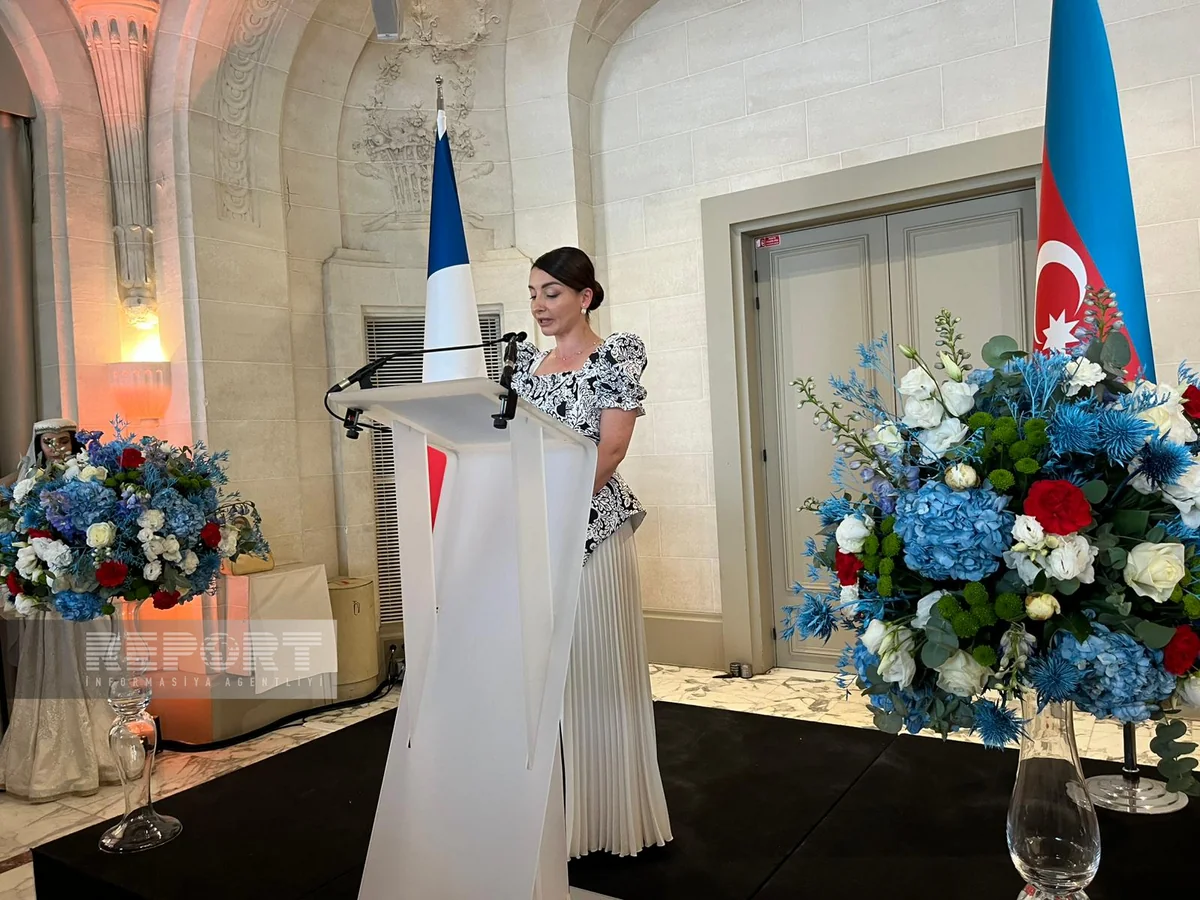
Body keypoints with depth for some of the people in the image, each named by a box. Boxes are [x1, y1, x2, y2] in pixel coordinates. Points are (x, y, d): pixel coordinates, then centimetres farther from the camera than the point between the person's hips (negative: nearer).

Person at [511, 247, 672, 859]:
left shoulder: (615, 355, -2)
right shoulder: (528, 361, 15)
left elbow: (612, 446, -11)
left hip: (591, 526, -6)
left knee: (598, 668, 1)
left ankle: (609, 812, 17)